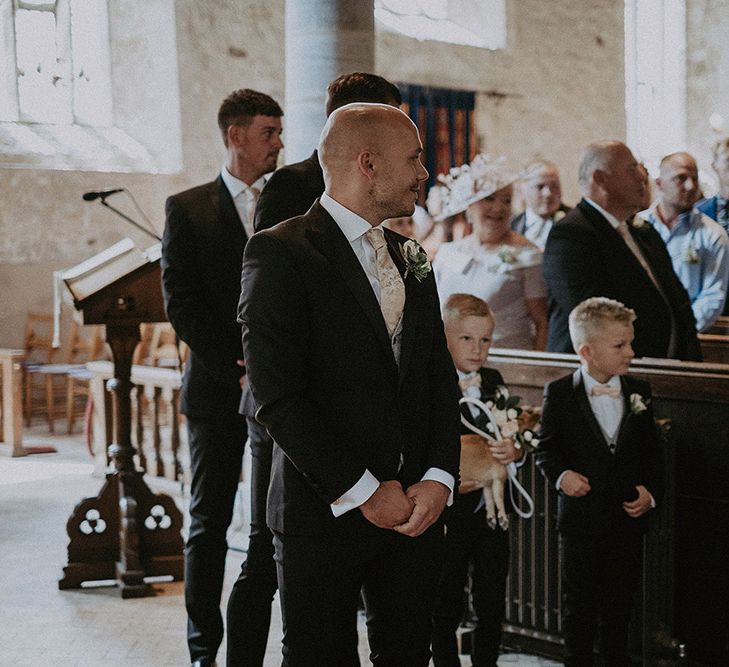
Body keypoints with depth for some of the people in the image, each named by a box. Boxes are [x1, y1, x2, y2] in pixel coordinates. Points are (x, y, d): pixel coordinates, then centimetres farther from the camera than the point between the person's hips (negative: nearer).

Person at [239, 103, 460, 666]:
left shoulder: (412, 260, 14)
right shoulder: (280, 253, -9)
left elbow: (441, 378, 13)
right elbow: (277, 397, -15)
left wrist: (438, 478, -3)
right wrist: (362, 492, -14)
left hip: (417, 510, 6)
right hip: (325, 514, -6)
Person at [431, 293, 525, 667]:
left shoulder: (493, 381, 7)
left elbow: (513, 437, 8)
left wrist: (514, 451, -14)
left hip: (491, 511, 5)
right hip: (451, 515, -5)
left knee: (492, 603, 14)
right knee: (446, 608, 9)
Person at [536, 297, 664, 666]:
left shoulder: (639, 391, 2)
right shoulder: (559, 393, -7)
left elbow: (652, 449, 8)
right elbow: (546, 446, -1)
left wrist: (650, 490, -5)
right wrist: (561, 475, -19)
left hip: (629, 514, 3)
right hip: (581, 517, -3)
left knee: (620, 601, 13)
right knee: (579, 603, 8)